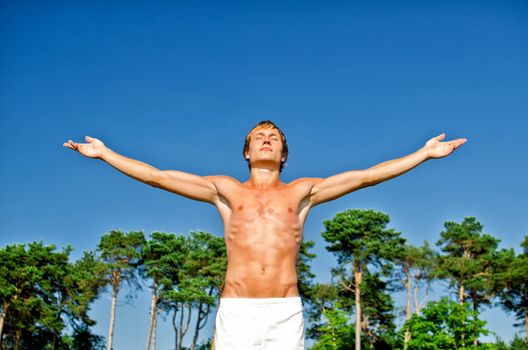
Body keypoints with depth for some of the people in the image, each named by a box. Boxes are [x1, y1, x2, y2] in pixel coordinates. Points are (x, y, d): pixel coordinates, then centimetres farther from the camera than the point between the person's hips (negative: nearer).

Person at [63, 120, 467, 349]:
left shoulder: (302, 192, 15)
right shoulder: (226, 190, 15)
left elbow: (364, 176, 11)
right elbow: (158, 176, 13)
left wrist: (424, 154, 8)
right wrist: (104, 154, 11)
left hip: (286, 312, 0)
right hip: (236, 311, 0)